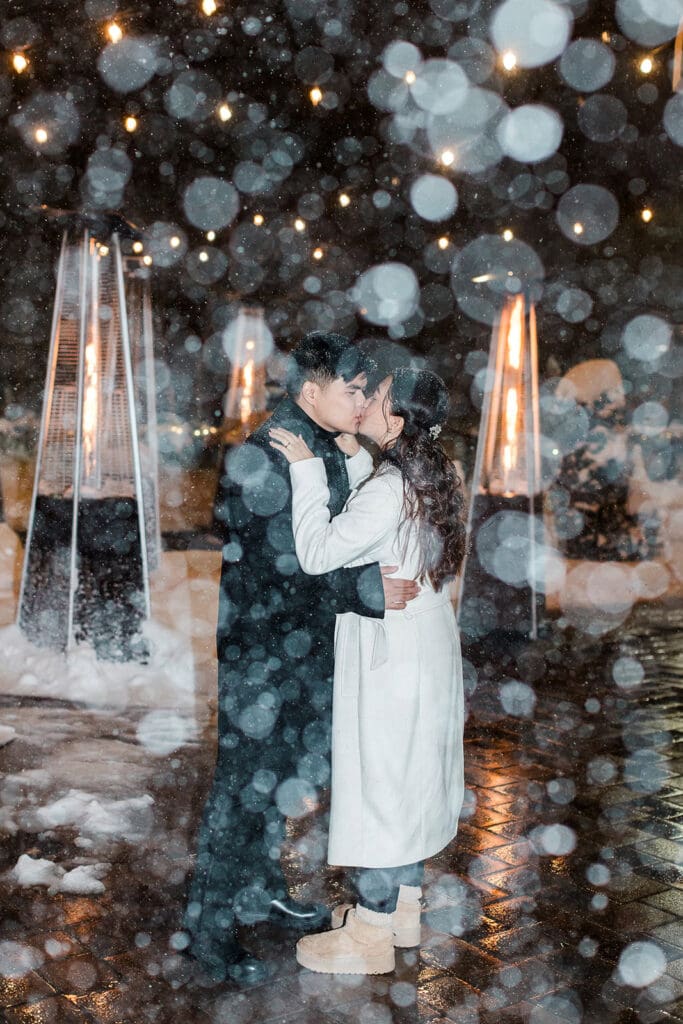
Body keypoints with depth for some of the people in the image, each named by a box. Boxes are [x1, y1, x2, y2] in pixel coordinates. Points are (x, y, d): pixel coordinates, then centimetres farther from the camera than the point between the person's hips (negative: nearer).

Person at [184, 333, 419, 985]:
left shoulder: (332, 452, 7)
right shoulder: (261, 459, -21)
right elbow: (282, 568, -26)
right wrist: (369, 590, -27)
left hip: (311, 645, 9)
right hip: (260, 648, -9)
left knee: (286, 777, 20)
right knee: (243, 788, 3)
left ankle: (262, 891, 40)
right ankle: (210, 928, 21)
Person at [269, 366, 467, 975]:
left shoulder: (389, 491, -23)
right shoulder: (431, 478, 6)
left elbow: (318, 553, -25)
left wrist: (308, 469, -19)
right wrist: (351, 461, 9)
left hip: (390, 659, -9)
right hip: (428, 650, 9)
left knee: (379, 783, 2)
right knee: (411, 779, 18)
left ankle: (370, 936, 16)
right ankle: (404, 908, 34)